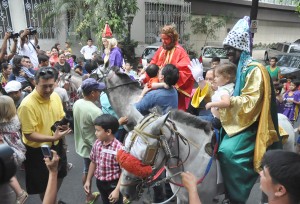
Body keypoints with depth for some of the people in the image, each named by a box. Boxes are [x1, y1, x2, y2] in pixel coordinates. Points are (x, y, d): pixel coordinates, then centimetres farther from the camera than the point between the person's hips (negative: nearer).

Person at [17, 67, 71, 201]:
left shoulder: (56, 96, -7)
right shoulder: (27, 105, -27)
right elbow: (29, 135, -22)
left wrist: (63, 126, -15)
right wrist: (53, 138, -33)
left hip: (56, 146, 7)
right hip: (37, 151, -6)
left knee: (59, 176, 27)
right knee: (43, 185, 16)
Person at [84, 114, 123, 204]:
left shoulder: (119, 148, -28)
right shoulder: (97, 144, -9)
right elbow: (93, 162, 5)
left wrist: (117, 190, -22)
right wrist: (88, 181, 9)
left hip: (113, 185, -6)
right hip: (100, 182, 6)